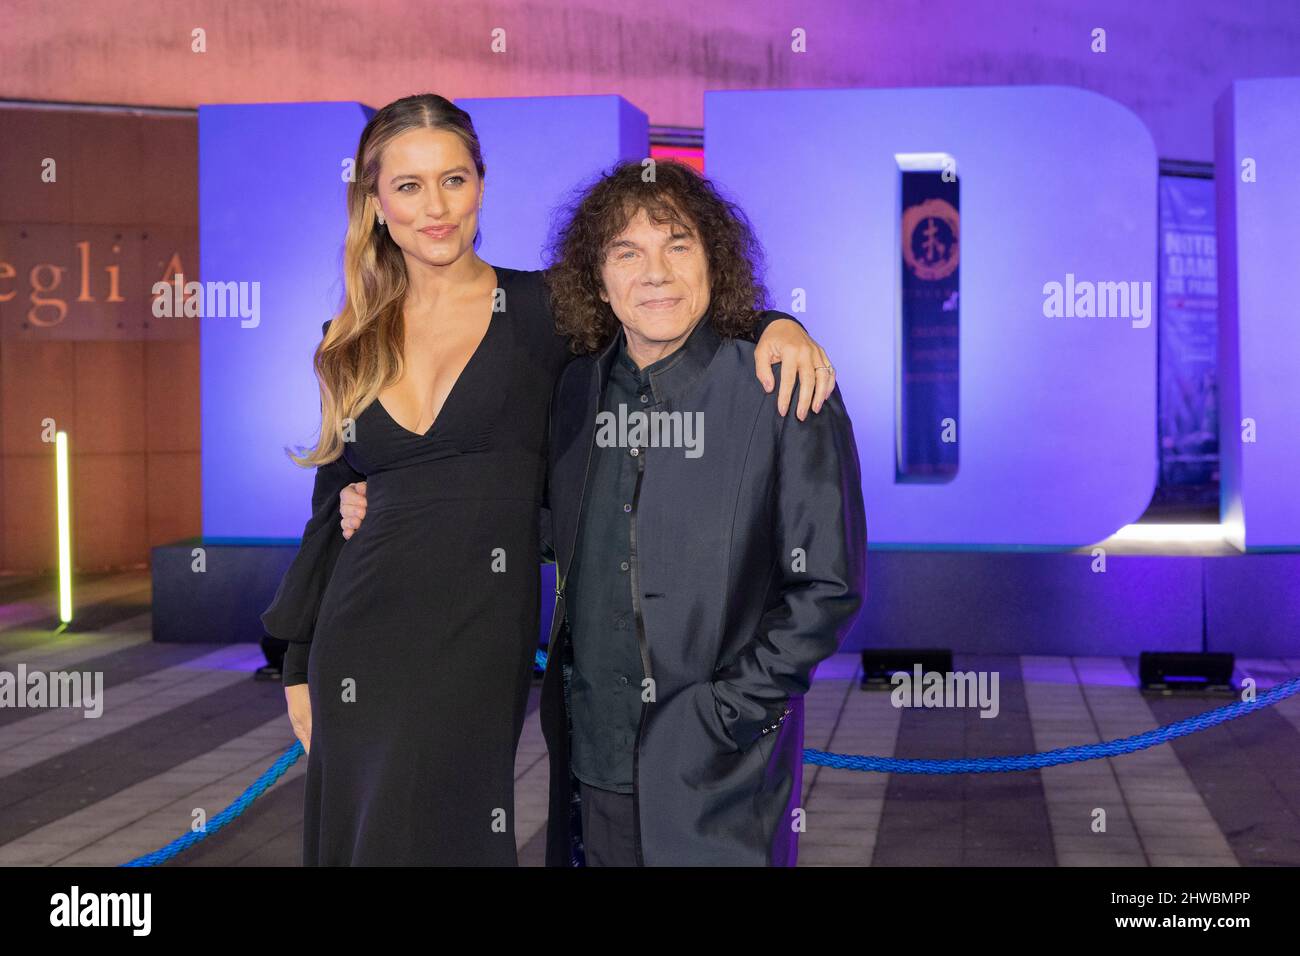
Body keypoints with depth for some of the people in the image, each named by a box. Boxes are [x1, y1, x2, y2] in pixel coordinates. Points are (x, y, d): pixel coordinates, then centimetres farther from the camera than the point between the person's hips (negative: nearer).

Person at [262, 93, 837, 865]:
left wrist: (777, 324, -17)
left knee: (439, 836, -3)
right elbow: (329, 507, 15)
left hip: (478, 637, -3)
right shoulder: (351, 342, 9)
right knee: (354, 835, 11)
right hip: (357, 644, 4)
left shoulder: (542, 310, -1)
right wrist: (298, 663, 16)